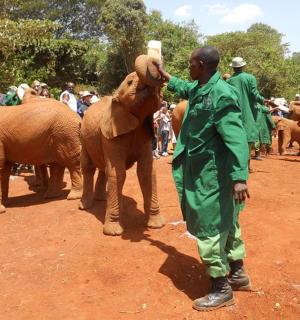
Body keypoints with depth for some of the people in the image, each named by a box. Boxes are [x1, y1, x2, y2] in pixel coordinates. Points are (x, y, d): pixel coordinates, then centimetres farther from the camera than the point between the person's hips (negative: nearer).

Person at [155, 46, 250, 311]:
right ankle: (238, 273, 35)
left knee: (209, 227, -1)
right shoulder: (198, 89, 6)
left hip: (213, 174, -10)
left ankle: (221, 289, 14)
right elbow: (183, 88, 33)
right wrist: (163, 74, 43)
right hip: (201, 170, 10)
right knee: (224, 222, 18)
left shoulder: (222, 94, -22)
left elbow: (236, 138, -28)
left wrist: (240, 177, -33)